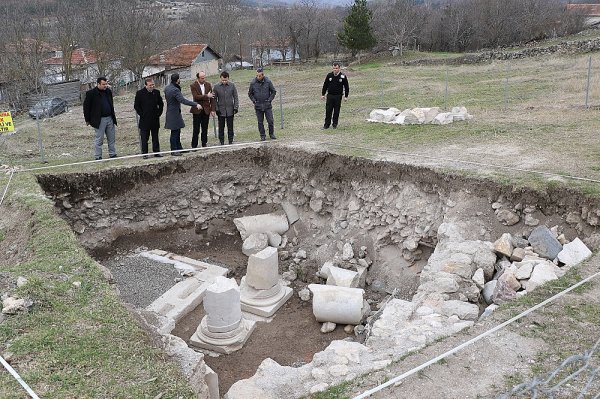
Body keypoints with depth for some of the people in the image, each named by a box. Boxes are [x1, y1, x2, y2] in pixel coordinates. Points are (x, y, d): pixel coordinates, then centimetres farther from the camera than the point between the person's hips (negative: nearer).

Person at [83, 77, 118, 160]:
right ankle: (98, 157, 5)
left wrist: (113, 115, 19)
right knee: (99, 139, -1)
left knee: (111, 139, 9)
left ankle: (113, 154, 18)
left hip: (110, 118, 6)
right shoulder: (91, 93, -7)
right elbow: (86, 106, -4)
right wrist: (87, 120, -5)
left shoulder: (108, 91, 11)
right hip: (99, 120, -6)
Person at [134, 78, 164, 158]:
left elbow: (161, 104, 16)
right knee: (144, 138, 2)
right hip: (144, 120, -3)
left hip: (155, 119, 3)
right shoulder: (140, 93, -5)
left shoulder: (157, 92, 4)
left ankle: (156, 152, 17)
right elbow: (136, 106, 0)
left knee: (155, 137, 10)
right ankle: (145, 153, 8)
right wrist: (142, 114, -6)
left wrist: (159, 113, 6)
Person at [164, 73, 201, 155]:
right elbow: (183, 100, -32)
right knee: (174, 132, -2)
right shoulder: (175, 90, -23)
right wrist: (196, 104, -34)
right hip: (174, 114, -10)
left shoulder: (167, 88, 7)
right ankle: (174, 150, 5)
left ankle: (179, 148, 26)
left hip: (170, 111, 10)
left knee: (177, 131, 17)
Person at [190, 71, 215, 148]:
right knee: (196, 129, 0)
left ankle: (204, 144, 17)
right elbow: (196, 96, -19)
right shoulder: (193, 86, -5)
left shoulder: (208, 85, 5)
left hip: (206, 110, 3)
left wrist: (212, 109, 1)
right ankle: (194, 146, 7)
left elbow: (211, 98, 6)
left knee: (205, 129, 8)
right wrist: (206, 96, -23)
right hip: (197, 110, -3)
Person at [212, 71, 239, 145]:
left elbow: (235, 97, 4)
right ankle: (221, 142, 16)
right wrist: (216, 109, -3)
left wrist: (236, 107, -3)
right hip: (221, 111, 0)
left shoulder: (232, 85, -2)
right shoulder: (216, 86, -3)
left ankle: (231, 141, 17)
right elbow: (214, 99, 3)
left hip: (230, 110, 0)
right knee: (221, 127, 7)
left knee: (230, 127, 7)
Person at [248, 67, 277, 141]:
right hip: (258, 106, 1)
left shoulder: (268, 81, -6)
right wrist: (254, 101, -1)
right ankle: (262, 136, 15)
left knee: (270, 121, 0)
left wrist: (269, 100, -3)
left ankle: (271, 134, 17)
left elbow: (274, 91, 5)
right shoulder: (253, 83, -4)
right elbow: (250, 93, 9)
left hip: (267, 105, -1)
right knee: (260, 122, 5)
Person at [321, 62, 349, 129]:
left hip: (338, 96, -1)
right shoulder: (329, 75, 2)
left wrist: (346, 96, 1)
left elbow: (346, 87, 4)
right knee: (328, 111, -1)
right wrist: (323, 94, 6)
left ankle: (335, 124, 17)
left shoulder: (343, 77, -2)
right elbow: (325, 85, 9)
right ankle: (327, 124, 6)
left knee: (336, 111, 3)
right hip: (330, 96, 1)